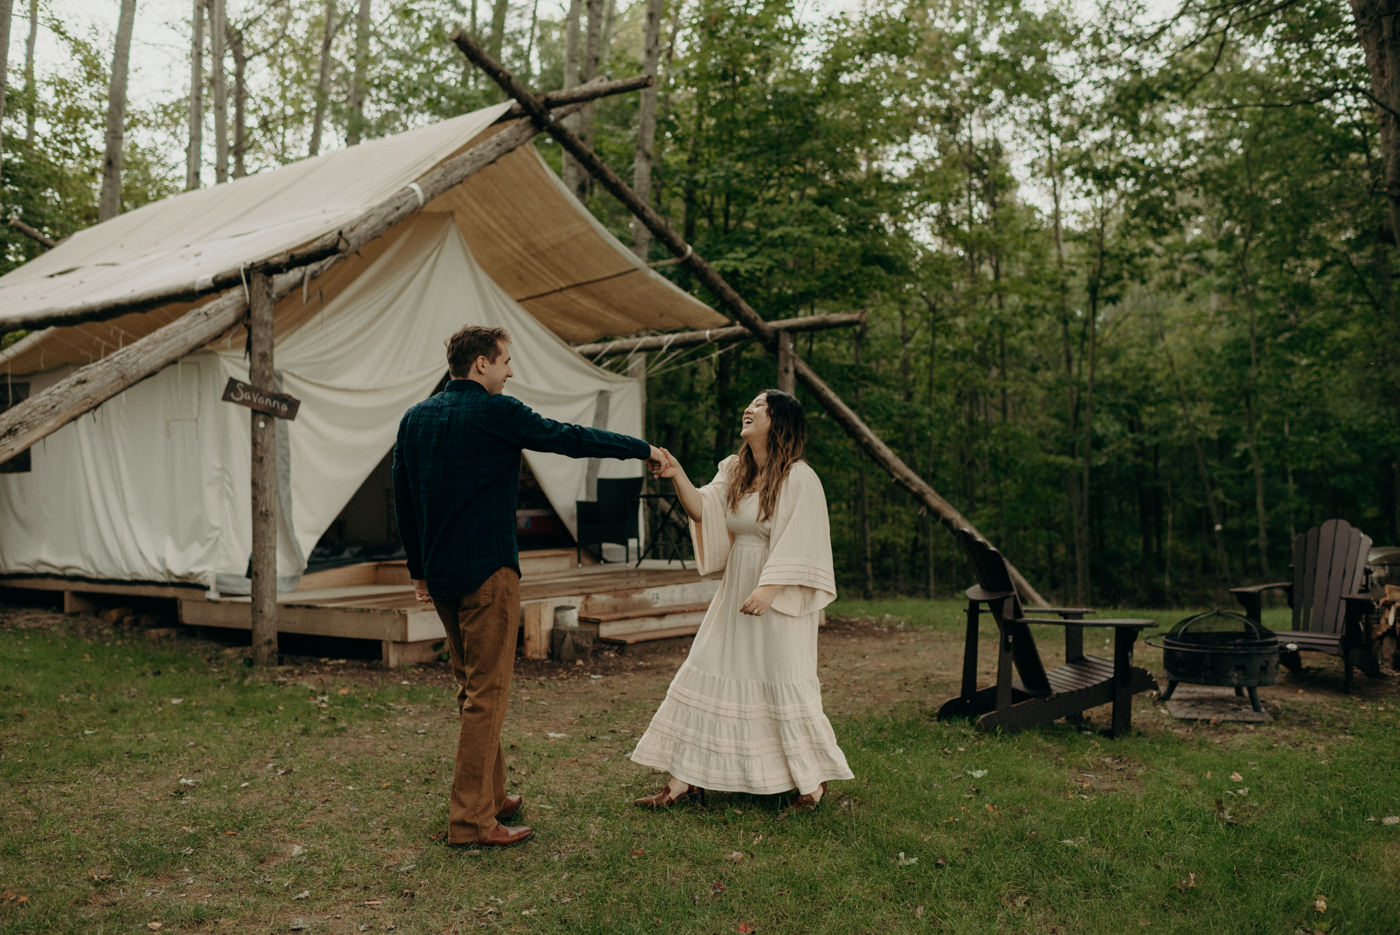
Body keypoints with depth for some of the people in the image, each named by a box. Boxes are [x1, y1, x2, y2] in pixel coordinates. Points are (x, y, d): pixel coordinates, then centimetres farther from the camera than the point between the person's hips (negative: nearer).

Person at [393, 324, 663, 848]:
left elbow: (403, 500, 13)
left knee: (471, 687, 18)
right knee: (487, 692, -2)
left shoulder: (414, 419, 9)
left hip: (440, 575, 8)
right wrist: (644, 450, 5)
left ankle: (492, 796, 28)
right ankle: (471, 818, 1)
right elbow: (573, 440, -7)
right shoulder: (496, 413, -11)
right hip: (486, 571, -8)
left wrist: (418, 568, 21)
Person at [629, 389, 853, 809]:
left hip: (780, 596, -7)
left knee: (784, 683, -2)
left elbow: (797, 546, -17)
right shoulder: (733, 470, 10)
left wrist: (768, 588, -26)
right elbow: (704, 510, -4)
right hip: (736, 591, 7)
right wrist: (678, 477, -19)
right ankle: (685, 778, 10)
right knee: (706, 673, 4)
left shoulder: (799, 478, -11)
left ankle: (814, 775, 19)